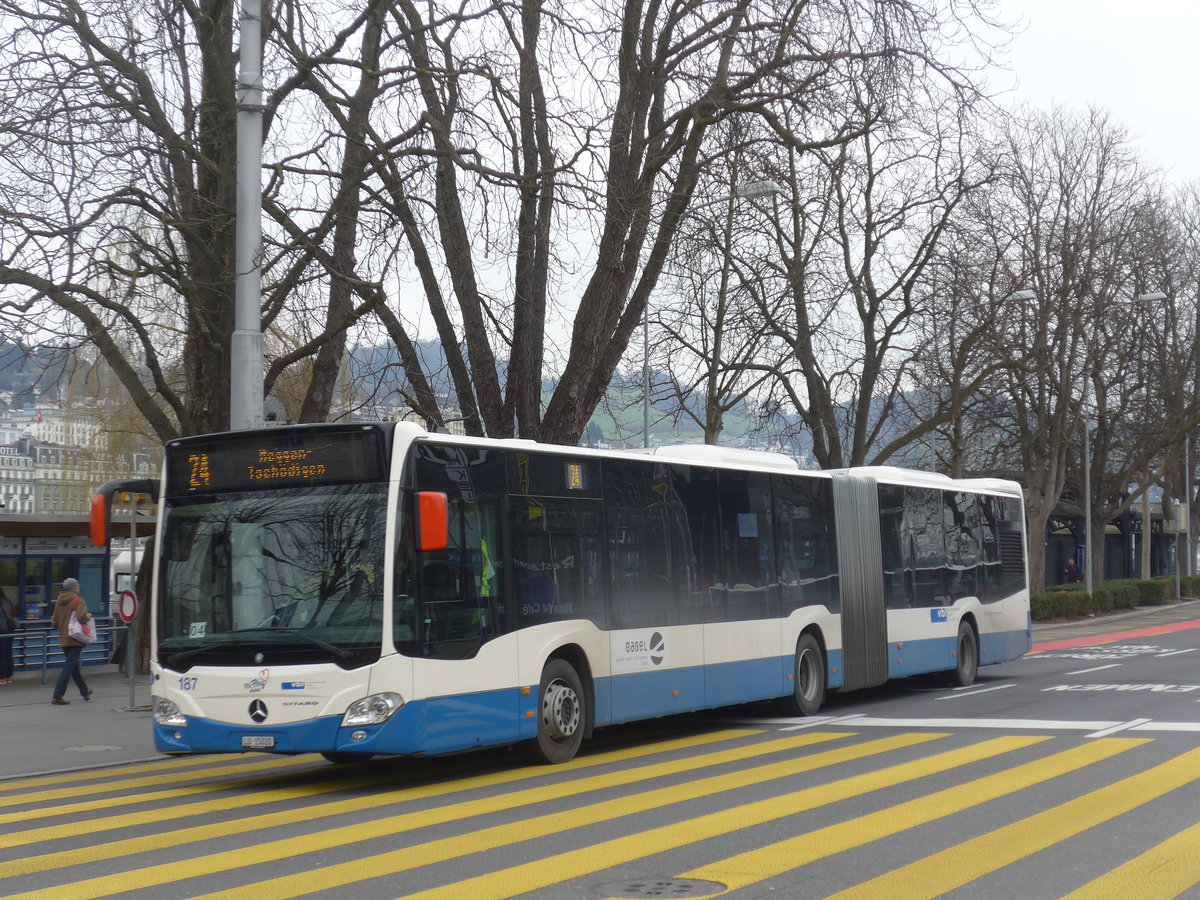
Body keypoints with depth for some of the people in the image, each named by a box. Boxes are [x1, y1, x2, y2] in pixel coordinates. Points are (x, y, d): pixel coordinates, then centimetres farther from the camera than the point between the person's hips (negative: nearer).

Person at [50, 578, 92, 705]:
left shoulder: (59, 602, 8)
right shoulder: (78, 600, -12)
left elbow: (54, 623, 9)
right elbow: (82, 617, -27)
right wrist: (88, 616, -7)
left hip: (63, 640, 7)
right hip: (75, 639, -7)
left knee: (74, 666, 19)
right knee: (68, 668, -6)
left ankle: (85, 692, 32)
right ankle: (57, 697, -11)